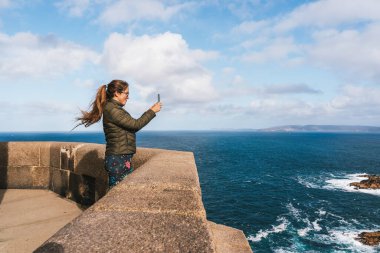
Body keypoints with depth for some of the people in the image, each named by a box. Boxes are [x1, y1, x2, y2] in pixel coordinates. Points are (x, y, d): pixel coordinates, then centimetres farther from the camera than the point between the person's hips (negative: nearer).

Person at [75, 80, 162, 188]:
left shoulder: (115, 108, 16)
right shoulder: (111, 109, -13)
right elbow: (135, 125, -14)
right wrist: (152, 111, -6)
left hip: (122, 159, 9)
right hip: (118, 160, -9)